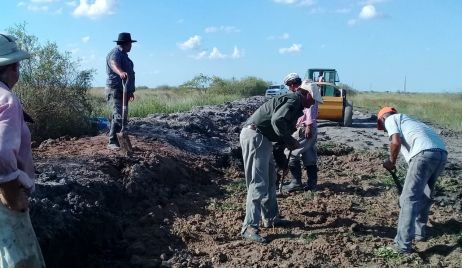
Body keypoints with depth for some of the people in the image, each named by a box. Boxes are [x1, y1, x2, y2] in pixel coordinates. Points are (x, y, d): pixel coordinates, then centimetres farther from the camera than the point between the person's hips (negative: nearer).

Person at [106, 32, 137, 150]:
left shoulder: (123, 54, 21)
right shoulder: (115, 53, -11)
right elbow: (114, 64, -34)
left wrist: (130, 90, 33)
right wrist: (121, 72, -56)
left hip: (123, 91, 10)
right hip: (115, 90, -10)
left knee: (121, 116, 12)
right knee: (119, 116, -19)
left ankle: (114, 140, 20)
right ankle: (112, 142, -17)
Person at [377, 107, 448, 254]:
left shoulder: (391, 119, 15)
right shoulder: (407, 120, 37)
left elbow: (396, 142, -4)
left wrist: (391, 161, 13)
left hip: (425, 153, -8)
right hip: (441, 152, 8)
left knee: (409, 198, -6)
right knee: (424, 195, 24)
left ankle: (403, 244, -8)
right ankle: (419, 232, 36)